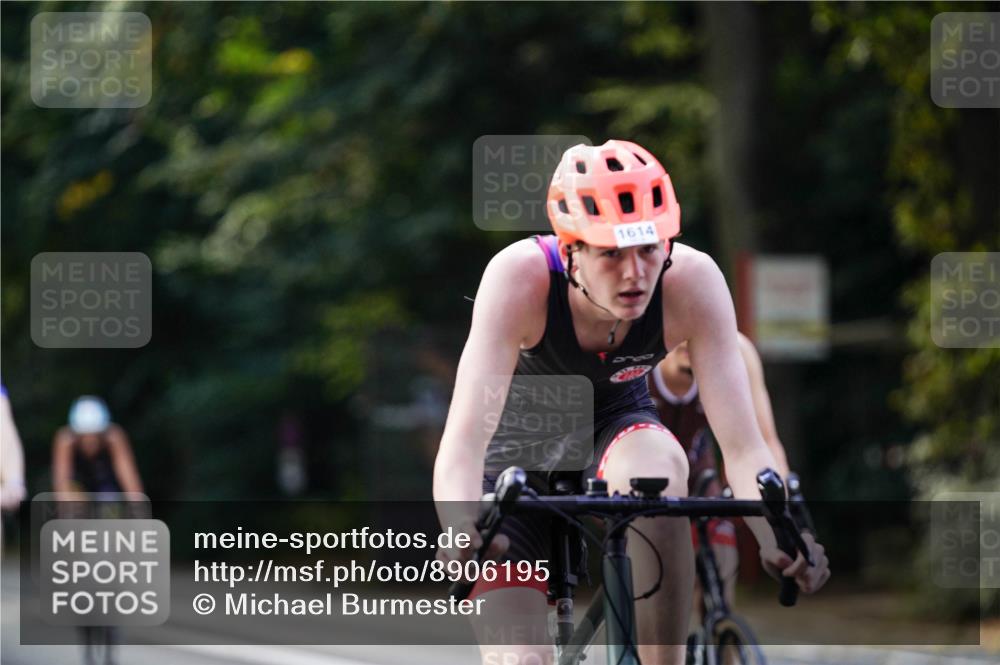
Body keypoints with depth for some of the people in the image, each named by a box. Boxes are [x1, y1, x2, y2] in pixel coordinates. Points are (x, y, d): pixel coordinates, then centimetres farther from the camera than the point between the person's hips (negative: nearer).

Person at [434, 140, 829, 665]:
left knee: (657, 470, -36)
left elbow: (742, 447, -30)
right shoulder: (520, 276, -33)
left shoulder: (692, 281, -28)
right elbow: (462, 444, -41)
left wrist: (779, 537, -50)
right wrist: (465, 536, -61)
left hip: (615, 424, 1)